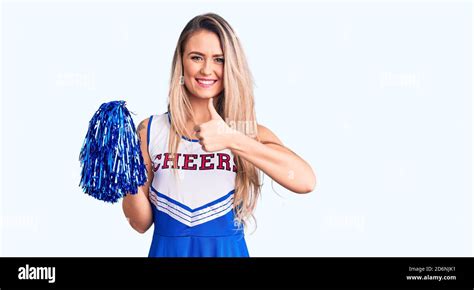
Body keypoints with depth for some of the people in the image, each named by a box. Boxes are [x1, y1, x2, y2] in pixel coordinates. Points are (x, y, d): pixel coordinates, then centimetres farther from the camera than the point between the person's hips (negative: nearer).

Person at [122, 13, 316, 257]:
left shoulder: (252, 132, -7)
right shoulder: (150, 131, -6)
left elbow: (305, 181, -25)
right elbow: (141, 223, -1)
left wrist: (232, 140, -30)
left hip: (228, 250, 0)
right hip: (167, 250, 1)